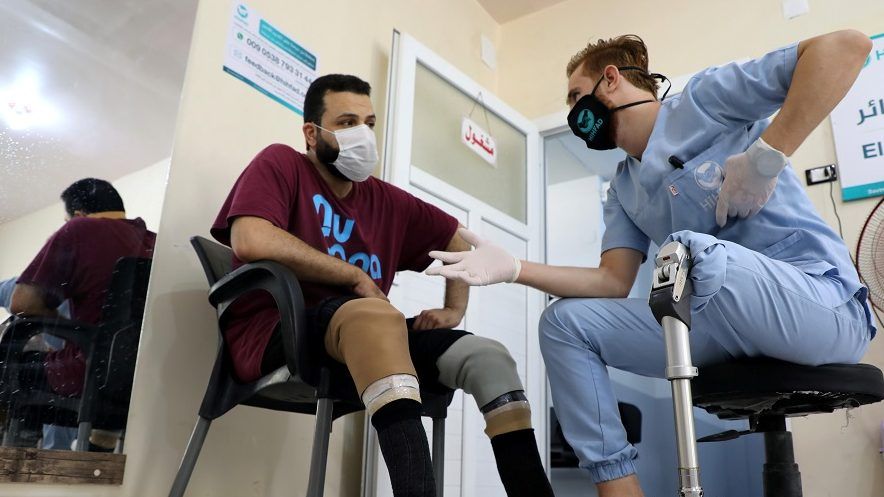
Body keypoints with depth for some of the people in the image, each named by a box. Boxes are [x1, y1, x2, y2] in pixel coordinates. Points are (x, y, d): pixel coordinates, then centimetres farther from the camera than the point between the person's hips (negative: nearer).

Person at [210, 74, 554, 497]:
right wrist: (357, 277, -9)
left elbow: (461, 242, 27)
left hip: (368, 340, 6)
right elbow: (251, 240, -16)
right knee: (378, 315, -37)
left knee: (490, 357, -10)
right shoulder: (281, 164, 3)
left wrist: (453, 310, 11)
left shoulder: (387, 201, 16)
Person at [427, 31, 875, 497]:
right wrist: (513, 268, -7)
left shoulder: (703, 97, -4)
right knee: (564, 323, -2)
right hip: (729, 327, 7)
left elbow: (847, 46, -11)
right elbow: (614, 282, 3)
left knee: (691, 249, -35)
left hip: (822, 304, -6)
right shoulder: (623, 190, 15)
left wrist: (766, 154, -20)